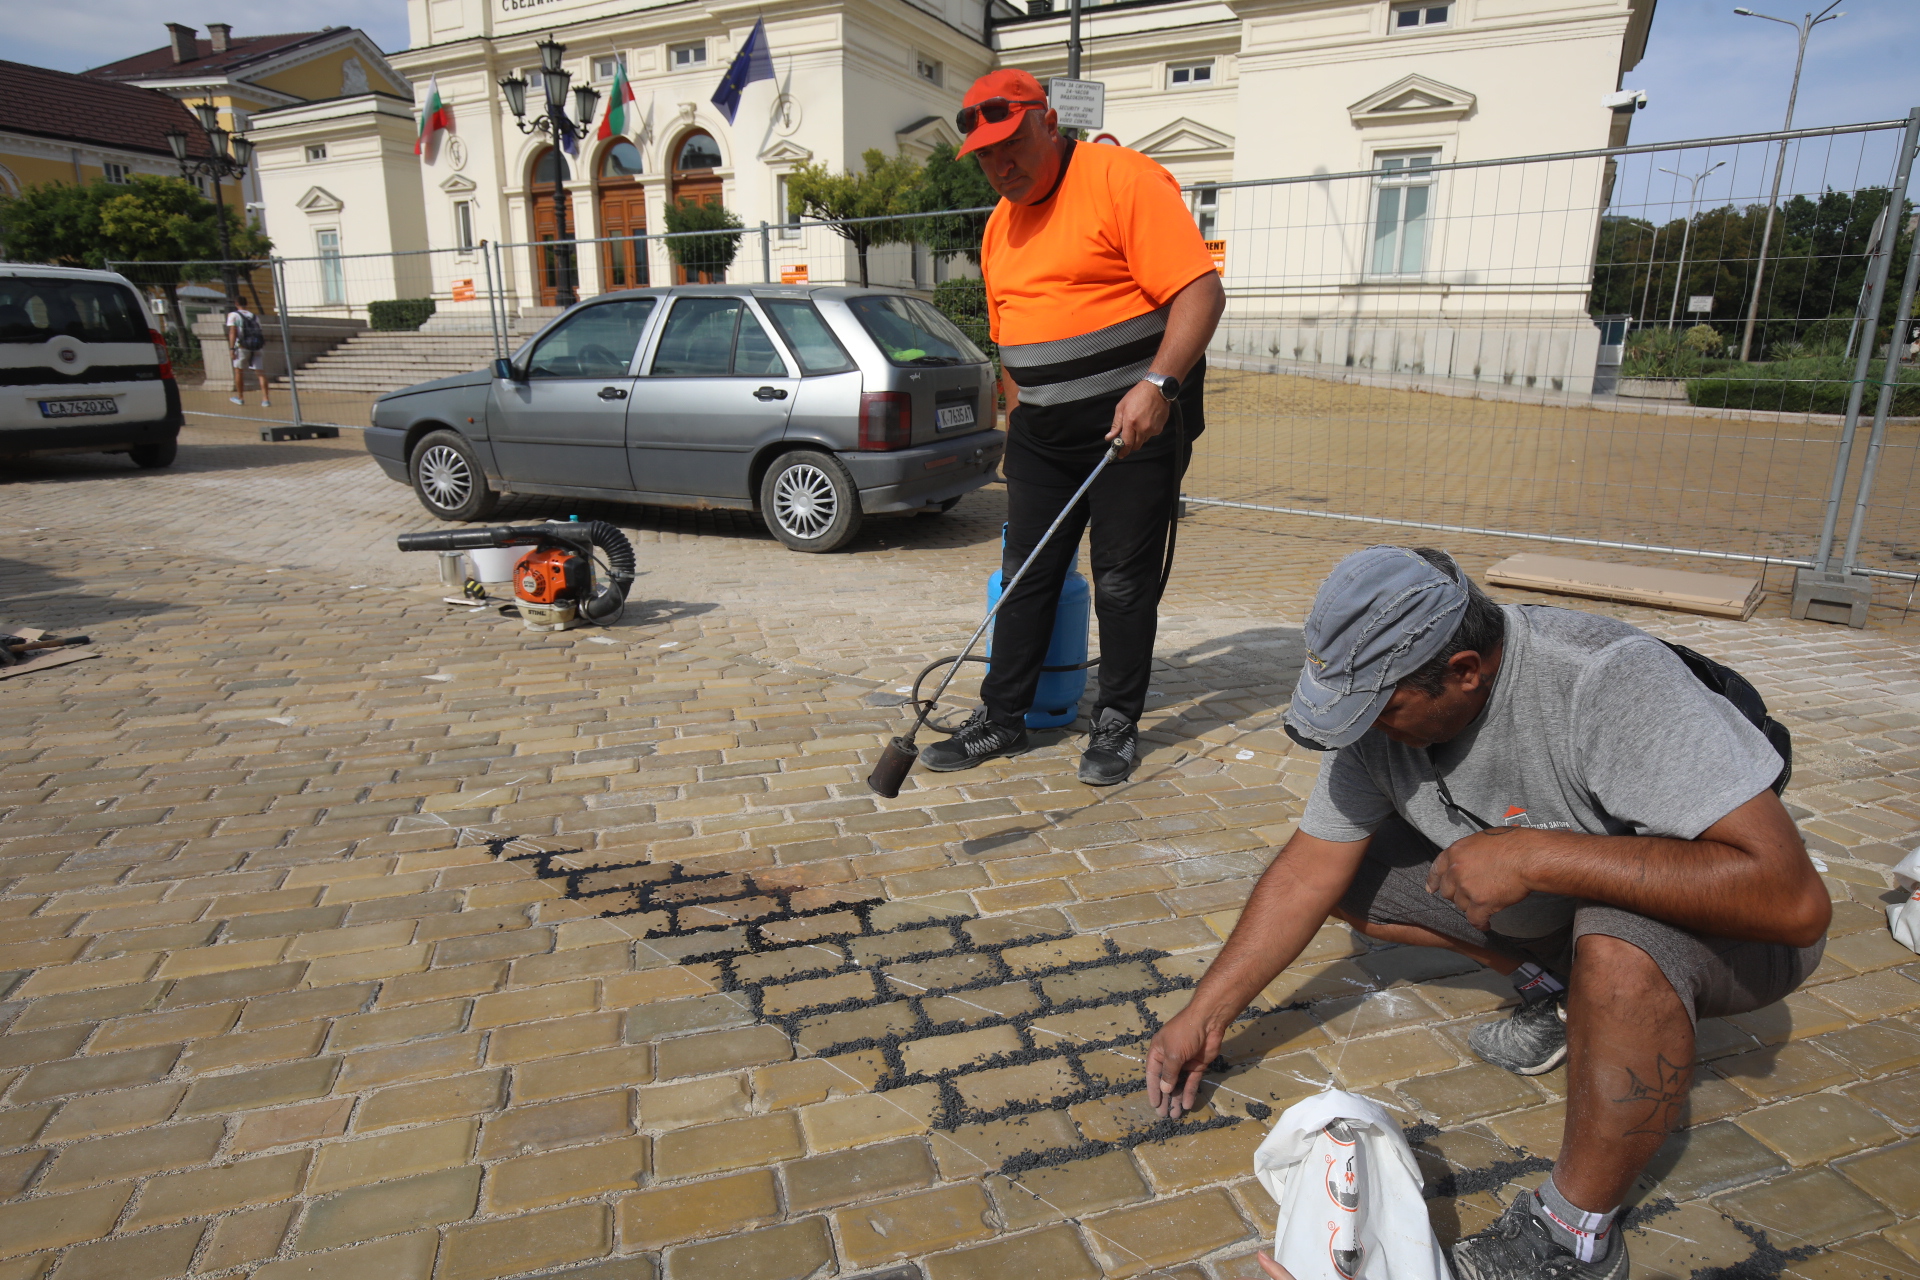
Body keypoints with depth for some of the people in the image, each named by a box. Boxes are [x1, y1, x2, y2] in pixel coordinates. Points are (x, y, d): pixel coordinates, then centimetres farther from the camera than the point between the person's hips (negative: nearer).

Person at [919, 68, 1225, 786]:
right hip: (1042, 430, 7)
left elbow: (1201, 291, -17)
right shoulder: (999, 227, 15)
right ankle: (1001, 719, 18)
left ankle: (1117, 725, 15)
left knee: (1124, 581, 0)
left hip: (1137, 417, -6)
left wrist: (1155, 385, -28)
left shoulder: (1123, 180, -9)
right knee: (1026, 574, 8)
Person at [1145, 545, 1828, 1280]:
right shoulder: (1386, 699, -16)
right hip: (1549, 897, 6)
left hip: (1722, 923, -6)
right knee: (1349, 868, -4)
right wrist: (1205, 1015, -8)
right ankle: (1558, 997, 12)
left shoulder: (1608, 682, -35)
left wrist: (1536, 853, -41)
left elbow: (1794, 901, -39)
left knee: (1620, 946, -39)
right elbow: (1308, 872, -8)